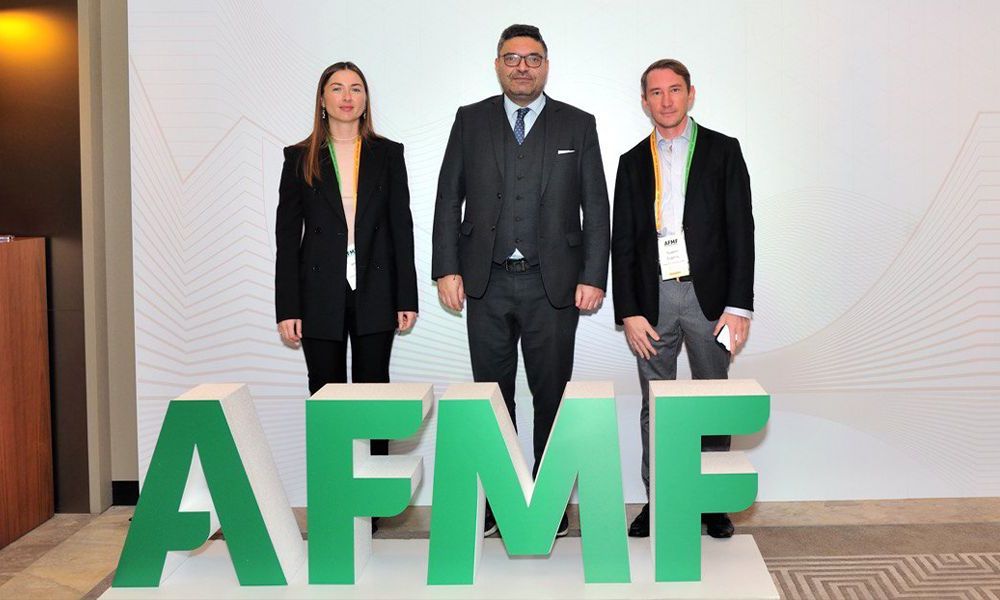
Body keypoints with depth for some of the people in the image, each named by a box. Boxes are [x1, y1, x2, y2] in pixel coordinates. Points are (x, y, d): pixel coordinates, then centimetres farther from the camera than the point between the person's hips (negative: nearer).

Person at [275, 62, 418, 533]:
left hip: (374, 293, 0)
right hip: (320, 294, 0)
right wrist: (287, 308, -4)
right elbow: (287, 235, 2)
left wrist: (407, 297, -1)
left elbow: (402, 228, 5)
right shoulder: (300, 158, 5)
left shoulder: (387, 155, 6)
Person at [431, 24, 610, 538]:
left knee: (552, 395, 4)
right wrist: (447, 268, -2)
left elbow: (596, 208, 3)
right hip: (487, 283, 1)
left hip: (553, 284, -1)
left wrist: (593, 277, -4)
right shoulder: (471, 121, 9)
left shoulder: (578, 125, 6)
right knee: (492, 395, 7)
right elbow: (448, 199, 7)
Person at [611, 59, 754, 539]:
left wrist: (739, 304, -9)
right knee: (654, 405, 7)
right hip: (653, 296, 2)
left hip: (708, 293, -2)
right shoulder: (633, 162, 10)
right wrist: (629, 312, -2)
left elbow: (740, 229, -1)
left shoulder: (722, 151, 3)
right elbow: (622, 242, 7)